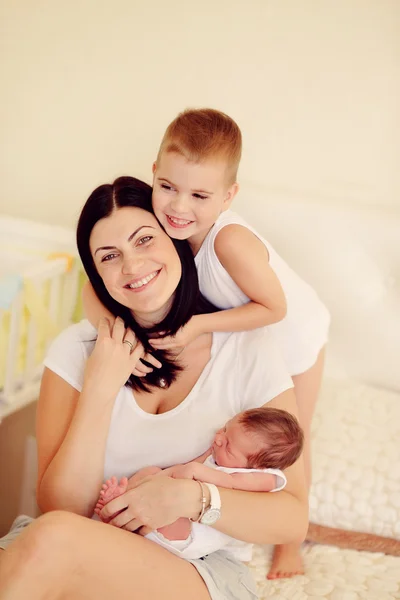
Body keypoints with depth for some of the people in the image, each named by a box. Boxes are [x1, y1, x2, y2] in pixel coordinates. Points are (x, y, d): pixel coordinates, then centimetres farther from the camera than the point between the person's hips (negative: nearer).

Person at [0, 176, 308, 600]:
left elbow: (294, 521, -4)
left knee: (50, 541, -32)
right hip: (95, 560, 2)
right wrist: (101, 388, -13)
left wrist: (191, 497, -20)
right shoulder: (77, 349, 2)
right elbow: (59, 508, -6)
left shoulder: (248, 351, -4)